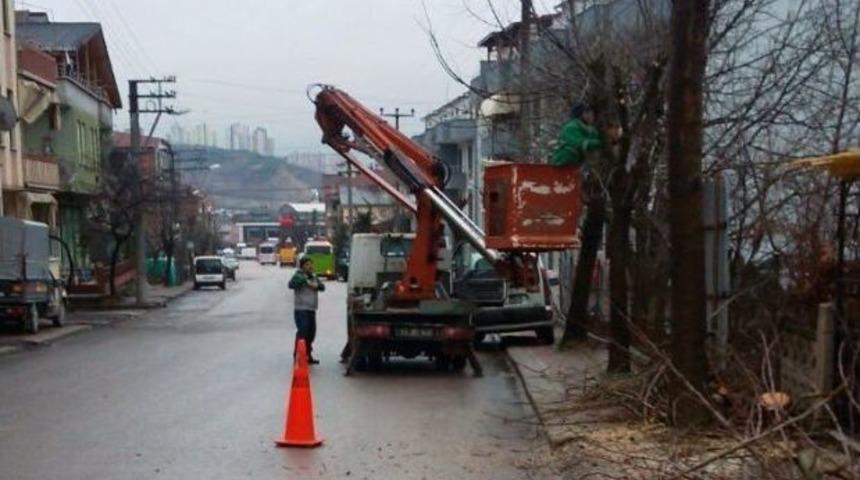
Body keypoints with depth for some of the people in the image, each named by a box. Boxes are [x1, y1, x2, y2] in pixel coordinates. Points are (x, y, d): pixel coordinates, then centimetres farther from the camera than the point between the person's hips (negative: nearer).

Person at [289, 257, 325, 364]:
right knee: (302, 332, -14)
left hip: (311, 309, 8)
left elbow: (322, 286, 13)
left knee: (311, 333, 13)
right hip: (301, 309, -8)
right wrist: (304, 279, -38)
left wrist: (316, 285, -9)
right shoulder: (298, 275, -7)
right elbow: (291, 284, -25)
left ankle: (307, 356, 24)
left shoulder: (314, 276, 16)